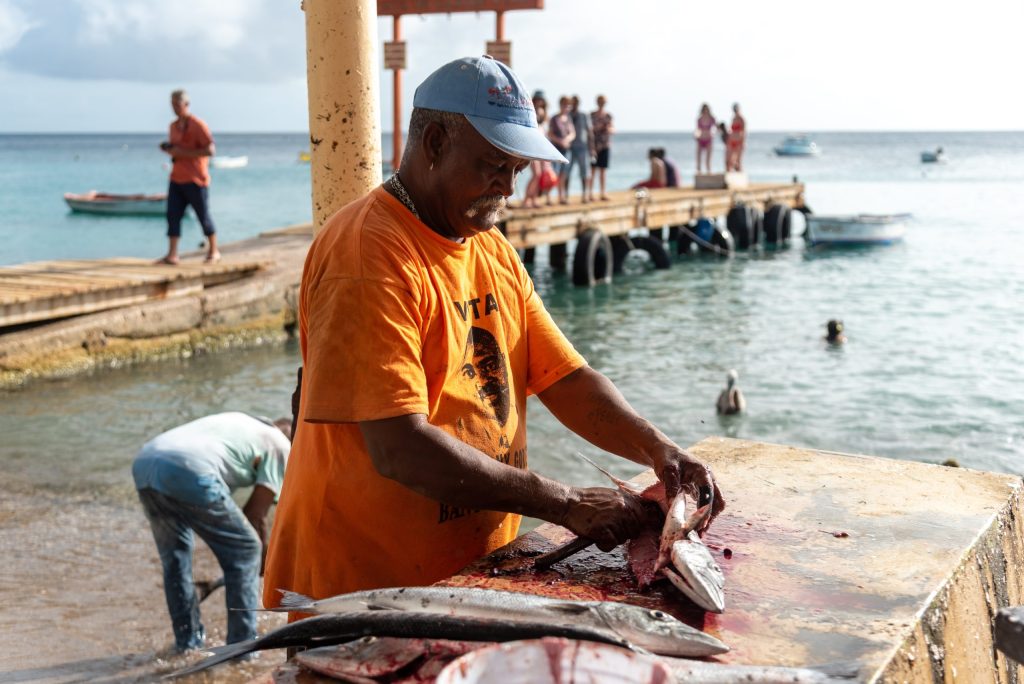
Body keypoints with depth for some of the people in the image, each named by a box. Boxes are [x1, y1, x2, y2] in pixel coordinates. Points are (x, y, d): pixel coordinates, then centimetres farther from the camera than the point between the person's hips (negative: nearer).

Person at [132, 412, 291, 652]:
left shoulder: (239, 423, 36)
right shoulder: (280, 445, 16)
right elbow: (256, 515, 14)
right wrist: (262, 561, 30)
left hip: (144, 463, 8)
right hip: (188, 471, -7)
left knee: (174, 553, 28)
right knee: (244, 553, 11)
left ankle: (187, 638, 36)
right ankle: (242, 644, 16)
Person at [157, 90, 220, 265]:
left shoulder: (198, 125, -10)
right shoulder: (174, 126, 14)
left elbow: (210, 150, -18)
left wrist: (183, 153, -20)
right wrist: (168, 148, 3)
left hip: (195, 180, -7)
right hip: (177, 178, 7)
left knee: (203, 216, 4)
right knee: (173, 215, -4)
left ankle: (213, 251, 19)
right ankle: (172, 255, -6)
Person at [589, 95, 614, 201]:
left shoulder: (608, 115, 11)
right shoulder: (592, 115, 0)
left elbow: (613, 128, 13)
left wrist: (610, 129, -8)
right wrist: (596, 128, -19)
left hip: (606, 145, 4)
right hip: (594, 145, -4)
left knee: (603, 170, 6)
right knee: (593, 170, -5)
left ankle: (604, 193, 10)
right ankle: (591, 193, -4)